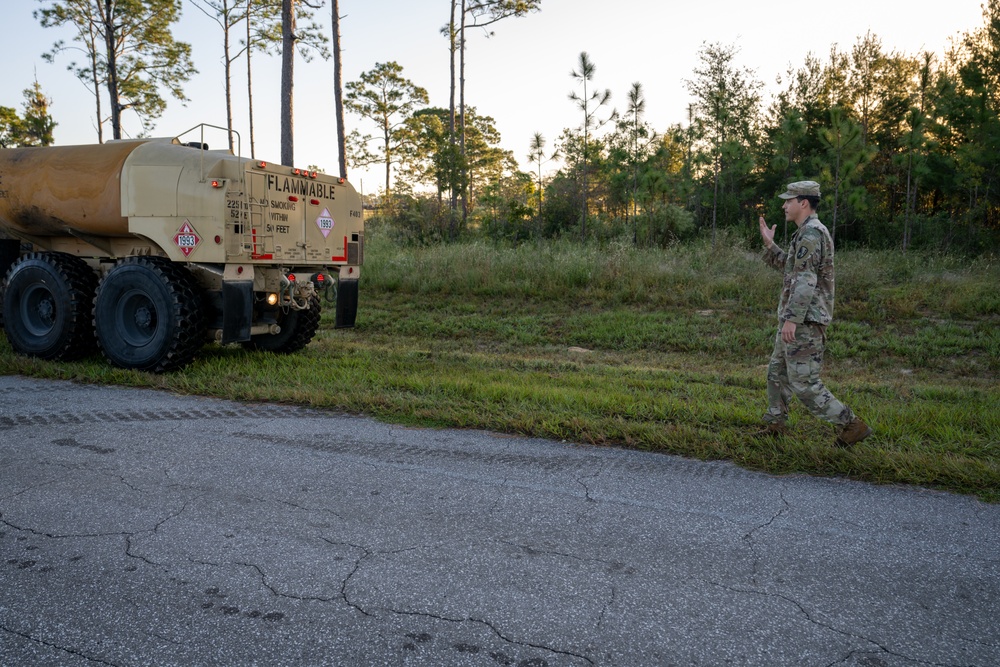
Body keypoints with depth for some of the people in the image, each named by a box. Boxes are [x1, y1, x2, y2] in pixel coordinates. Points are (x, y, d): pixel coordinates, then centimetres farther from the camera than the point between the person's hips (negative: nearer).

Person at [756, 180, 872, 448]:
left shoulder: (811, 233, -17)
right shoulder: (809, 232, 16)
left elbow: (805, 280, -25)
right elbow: (791, 269, 26)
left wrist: (791, 318, -28)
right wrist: (769, 244, 19)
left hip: (805, 321, -11)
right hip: (799, 319, 11)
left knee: (804, 383, -7)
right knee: (778, 372, 18)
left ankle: (851, 425, 1)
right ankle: (775, 425, 28)